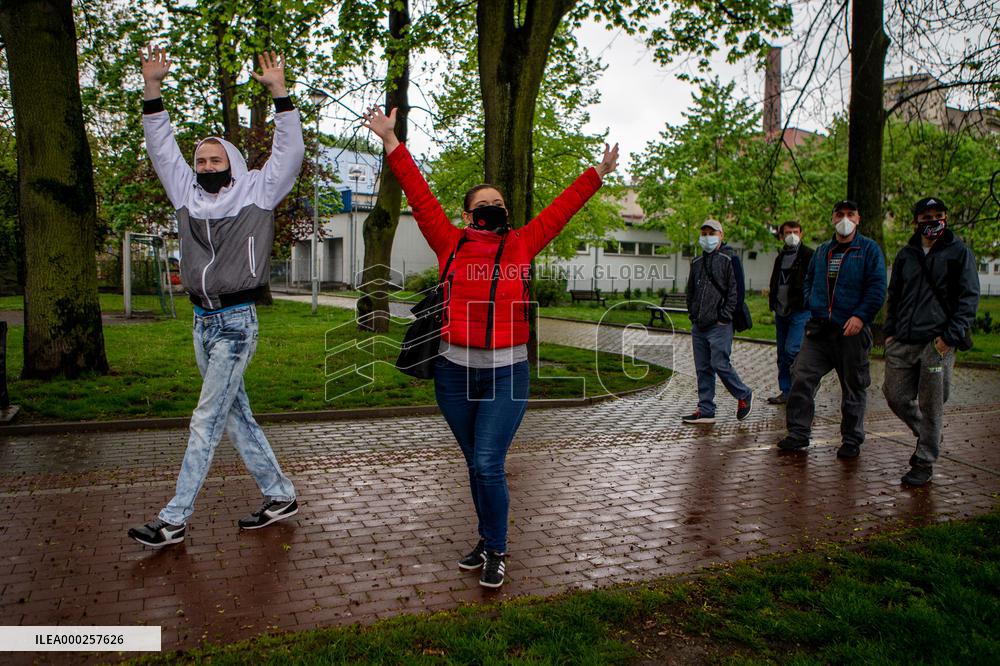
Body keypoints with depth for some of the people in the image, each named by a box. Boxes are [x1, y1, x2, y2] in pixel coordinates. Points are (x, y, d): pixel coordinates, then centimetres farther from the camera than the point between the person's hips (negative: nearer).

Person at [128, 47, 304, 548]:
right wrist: (152, 88, 5)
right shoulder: (187, 192, 12)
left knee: (206, 420, -5)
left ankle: (175, 519, 3)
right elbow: (162, 148, 14)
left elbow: (290, 152, -9)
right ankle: (279, 495, 23)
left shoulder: (257, 192, -2)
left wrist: (278, 92, -14)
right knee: (235, 415, 11)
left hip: (237, 322, -7)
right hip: (203, 320, 7)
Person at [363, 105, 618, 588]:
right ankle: (489, 541, 33)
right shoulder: (450, 244, 5)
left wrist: (596, 174, 16)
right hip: (455, 372, 2)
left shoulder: (520, 245, 5)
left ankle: (496, 553, 14)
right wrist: (391, 142, 8)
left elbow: (561, 209, 11)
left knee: (488, 465, -6)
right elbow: (419, 194, 6)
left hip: (507, 373, -1)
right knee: (476, 466, 14)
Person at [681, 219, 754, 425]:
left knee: (720, 365, -9)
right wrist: (693, 314, 12)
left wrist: (724, 317, -13)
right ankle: (705, 411, 13)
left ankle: (744, 395, 15)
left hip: (719, 325, -6)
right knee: (703, 369, 7)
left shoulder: (730, 259, -4)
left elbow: (736, 292, -9)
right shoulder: (696, 262, 16)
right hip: (698, 326, 7)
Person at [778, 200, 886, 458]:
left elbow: (877, 288, -6)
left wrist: (860, 316, -17)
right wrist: (813, 305, 8)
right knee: (802, 378, -6)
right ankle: (798, 433, 3)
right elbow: (808, 282, 26)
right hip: (819, 330, 4)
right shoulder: (821, 251, 16)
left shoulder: (869, 250, 1)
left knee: (853, 387, 6)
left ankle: (852, 439, 18)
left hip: (851, 331, -4)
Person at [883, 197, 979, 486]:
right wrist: (889, 331, 10)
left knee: (930, 405, 1)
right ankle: (926, 435, 33)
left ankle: (924, 463, 13)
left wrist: (952, 335, -13)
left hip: (937, 342, -4)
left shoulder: (959, 252, 1)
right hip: (902, 342, 5)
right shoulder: (905, 254, 14)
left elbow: (969, 297, -3)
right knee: (895, 396, 6)